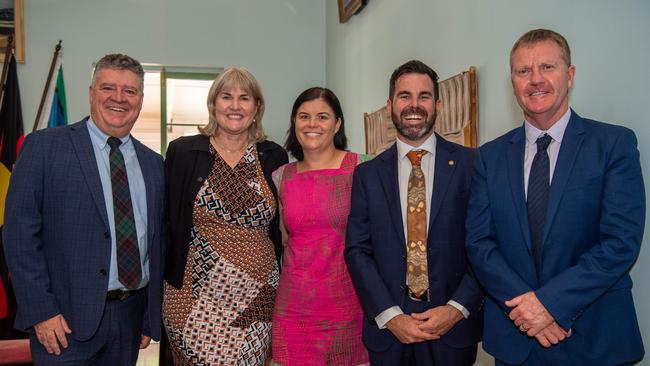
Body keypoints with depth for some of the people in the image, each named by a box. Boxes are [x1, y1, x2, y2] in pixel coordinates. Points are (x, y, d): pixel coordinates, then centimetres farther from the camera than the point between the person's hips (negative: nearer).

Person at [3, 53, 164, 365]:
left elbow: (157, 243, 9)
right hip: (66, 319, -4)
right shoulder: (44, 146, -4)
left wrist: (152, 318, 9)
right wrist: (41, 312, -13)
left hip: (131, 316, 4)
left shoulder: (154, 164, 8)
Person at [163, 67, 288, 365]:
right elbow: (167, 221, 4)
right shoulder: (182, 152, 0)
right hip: (194, 297, -1)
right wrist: (169, 277, 1)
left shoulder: (274, 157, 4)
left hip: (256, 299, 1)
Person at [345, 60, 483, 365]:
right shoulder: (367, 174, 2)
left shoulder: (470, 163, -3)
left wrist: (458, 308, -13)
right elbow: (357, 250, -1)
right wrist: (390, 317, -11)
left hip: (453, 328, -1)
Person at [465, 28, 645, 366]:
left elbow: (622, 241, -12)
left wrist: (551, 301, -18)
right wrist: (523, 306, -14)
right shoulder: (490, 156, 3)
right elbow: (478, 242, -2)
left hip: (594, 338, -2)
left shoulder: (615, 143, -5)